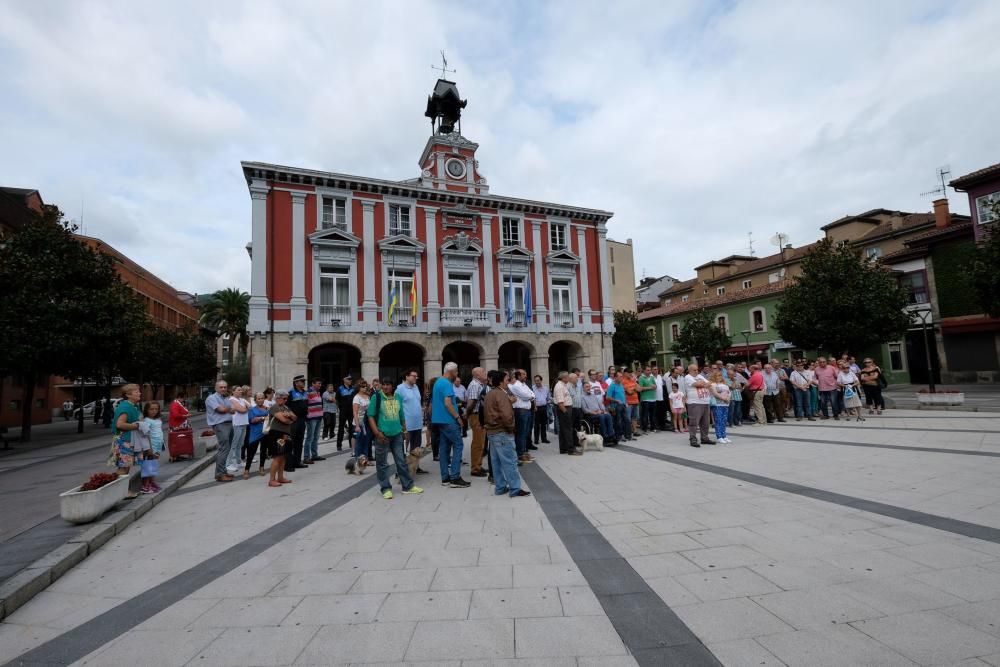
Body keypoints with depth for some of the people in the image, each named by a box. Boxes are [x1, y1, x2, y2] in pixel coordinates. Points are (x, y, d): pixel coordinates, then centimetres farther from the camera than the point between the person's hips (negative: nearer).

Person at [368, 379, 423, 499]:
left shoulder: (398, 397, 8)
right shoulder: (376, 397, -6)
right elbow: (370, 416, -9)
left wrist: (404, 430, 19)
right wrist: (377, 432, -16)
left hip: (397, 434, 4)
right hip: (382, 435, -4)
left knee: (401, 461, 10)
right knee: (382, 463, 4)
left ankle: (408, 486, 20)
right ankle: (386, 488, 16)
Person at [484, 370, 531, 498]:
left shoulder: (489, 394, 13)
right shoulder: (501, 394, -16)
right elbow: (506, 415, -25)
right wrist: (510, 427, -11)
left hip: (491, 432, 10)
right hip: (502, 432, -9)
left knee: (496, 461, 12)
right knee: (510, 461, -5)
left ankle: (500, 487, 19)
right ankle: (515, 489, -2)